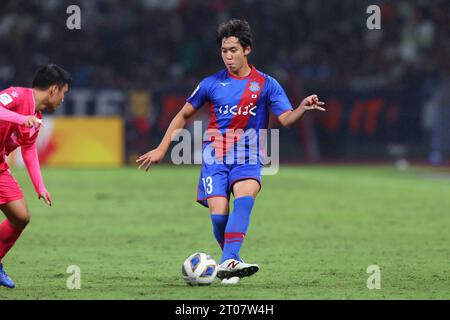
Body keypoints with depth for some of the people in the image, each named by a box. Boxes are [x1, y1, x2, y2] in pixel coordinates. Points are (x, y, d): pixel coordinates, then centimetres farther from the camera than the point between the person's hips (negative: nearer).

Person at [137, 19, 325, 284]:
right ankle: (230, 261, 9)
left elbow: (286, 119, -5)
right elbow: (184, 115, 18)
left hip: (248, 157, -1)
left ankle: (229, 262, -40)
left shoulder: (266, 84, 4)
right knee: (219, 214, -16)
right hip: (215, 157, 1)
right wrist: (161, 149, 14)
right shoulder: (212, 84, 8)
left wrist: (303, 108, -27)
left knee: (245, 198, -31)